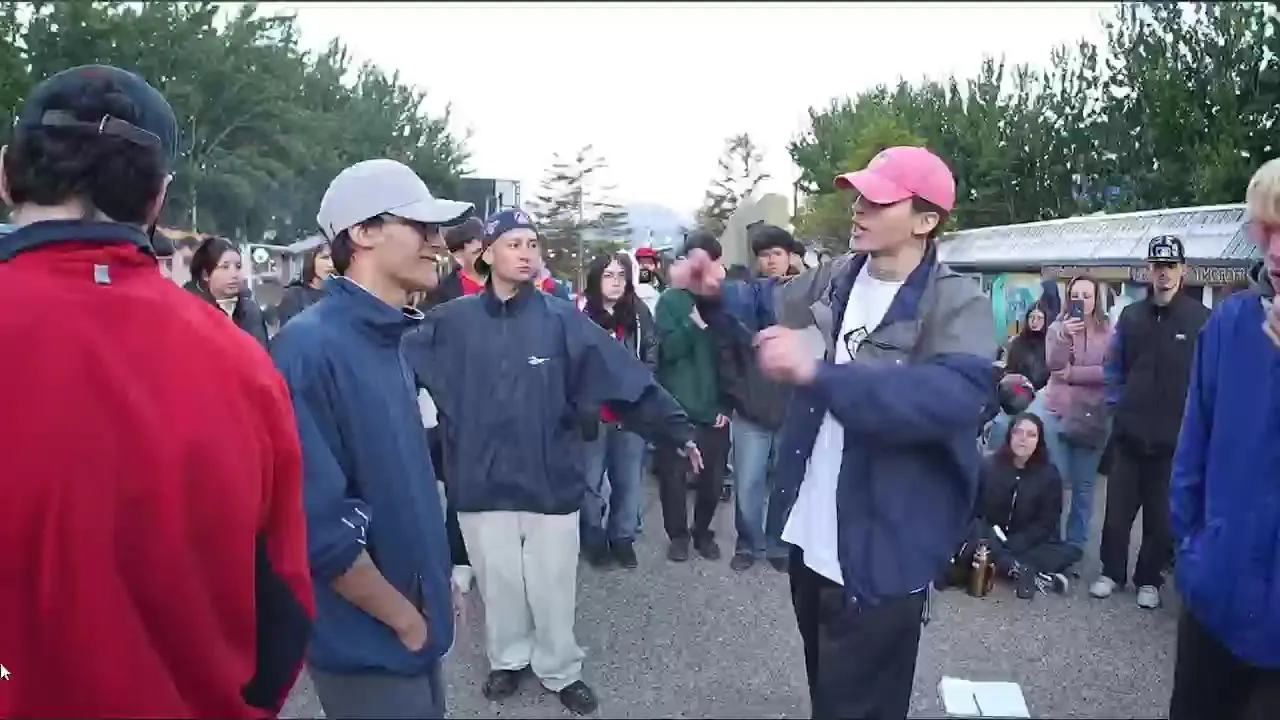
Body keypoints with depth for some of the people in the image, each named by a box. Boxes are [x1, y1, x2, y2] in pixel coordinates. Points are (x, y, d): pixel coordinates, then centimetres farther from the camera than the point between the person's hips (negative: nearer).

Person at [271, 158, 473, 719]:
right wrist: (404, 617, -14)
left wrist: (436, 581, 12)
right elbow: (318, 525, -26)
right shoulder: (312, 347, -23)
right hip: (370, 645, -8)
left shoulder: (387, 340, 4)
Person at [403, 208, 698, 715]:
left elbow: (626, 377, -10)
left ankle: (561, 670, 37)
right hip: (481, 483, 1)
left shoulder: (561, 319, -7)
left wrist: (677, 429, -14)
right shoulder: (451, 322, -4)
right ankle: (508, 660, 44)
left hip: (550, 480, 0)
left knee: (553, 588, 14)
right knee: (498, 583, 19)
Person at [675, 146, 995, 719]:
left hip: (881, 555, -6)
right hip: (811, 537, 7)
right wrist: (718, 291, -5)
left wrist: (818, 373, -40)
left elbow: (952, 397, -34)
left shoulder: (958, 305, -16)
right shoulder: (836, 279, 4)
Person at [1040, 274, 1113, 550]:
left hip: (1092, 416, 0)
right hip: (1057, 413, 0)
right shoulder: (1057, 327, 1)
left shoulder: (1108, 332, 0)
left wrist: (1073, 374, -11)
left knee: (1084, 485, 8)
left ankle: (1076, 542, 20)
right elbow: (1053, 365, -14)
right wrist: (1065, 335, -28)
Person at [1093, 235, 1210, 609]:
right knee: (1118, 508, 8)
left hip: (1175, 437, -2)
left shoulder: (1202, 319, -5)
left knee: (1161, 514, 9)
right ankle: (1111, 571, 25)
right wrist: (1117, 406, 3)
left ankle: (1149, 579, 25)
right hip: (1129, 433, 2)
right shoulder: (1131, 316, 5)